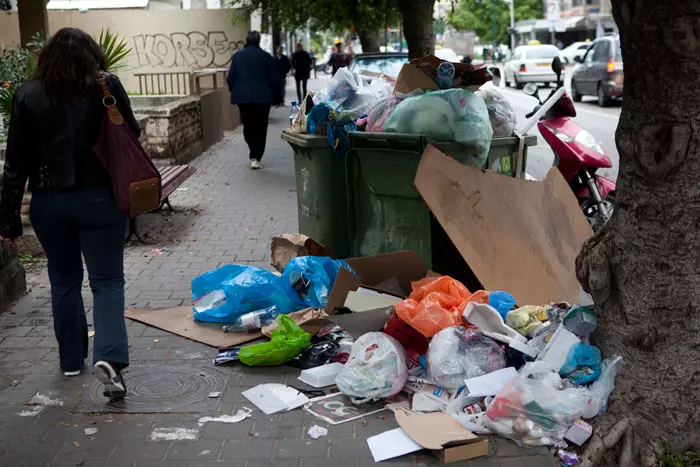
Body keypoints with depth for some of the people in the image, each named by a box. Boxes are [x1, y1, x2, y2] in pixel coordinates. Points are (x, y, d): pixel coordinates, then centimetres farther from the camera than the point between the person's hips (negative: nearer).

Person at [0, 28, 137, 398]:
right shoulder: (107, 87, -7)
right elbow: (132, 135, 2)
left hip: (49, 202, 2)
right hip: (99, 199, -2)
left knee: (64, 280, 18)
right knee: (107, 280, 4)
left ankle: (71, 359, 28)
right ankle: (109, 357, -15)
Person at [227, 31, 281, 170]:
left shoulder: (237, 56, 2)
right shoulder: (265, 56, -4)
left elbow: (230, 78, 2)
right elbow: (275, 79, -2)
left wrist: (234, 92, 17)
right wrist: (275, 97, 8)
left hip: (242, 97, 2)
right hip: (262, 97, -2)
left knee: (248, 126, 16)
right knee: (260, 128, 5)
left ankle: (254, 154, 15)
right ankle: (256, 157, -2)